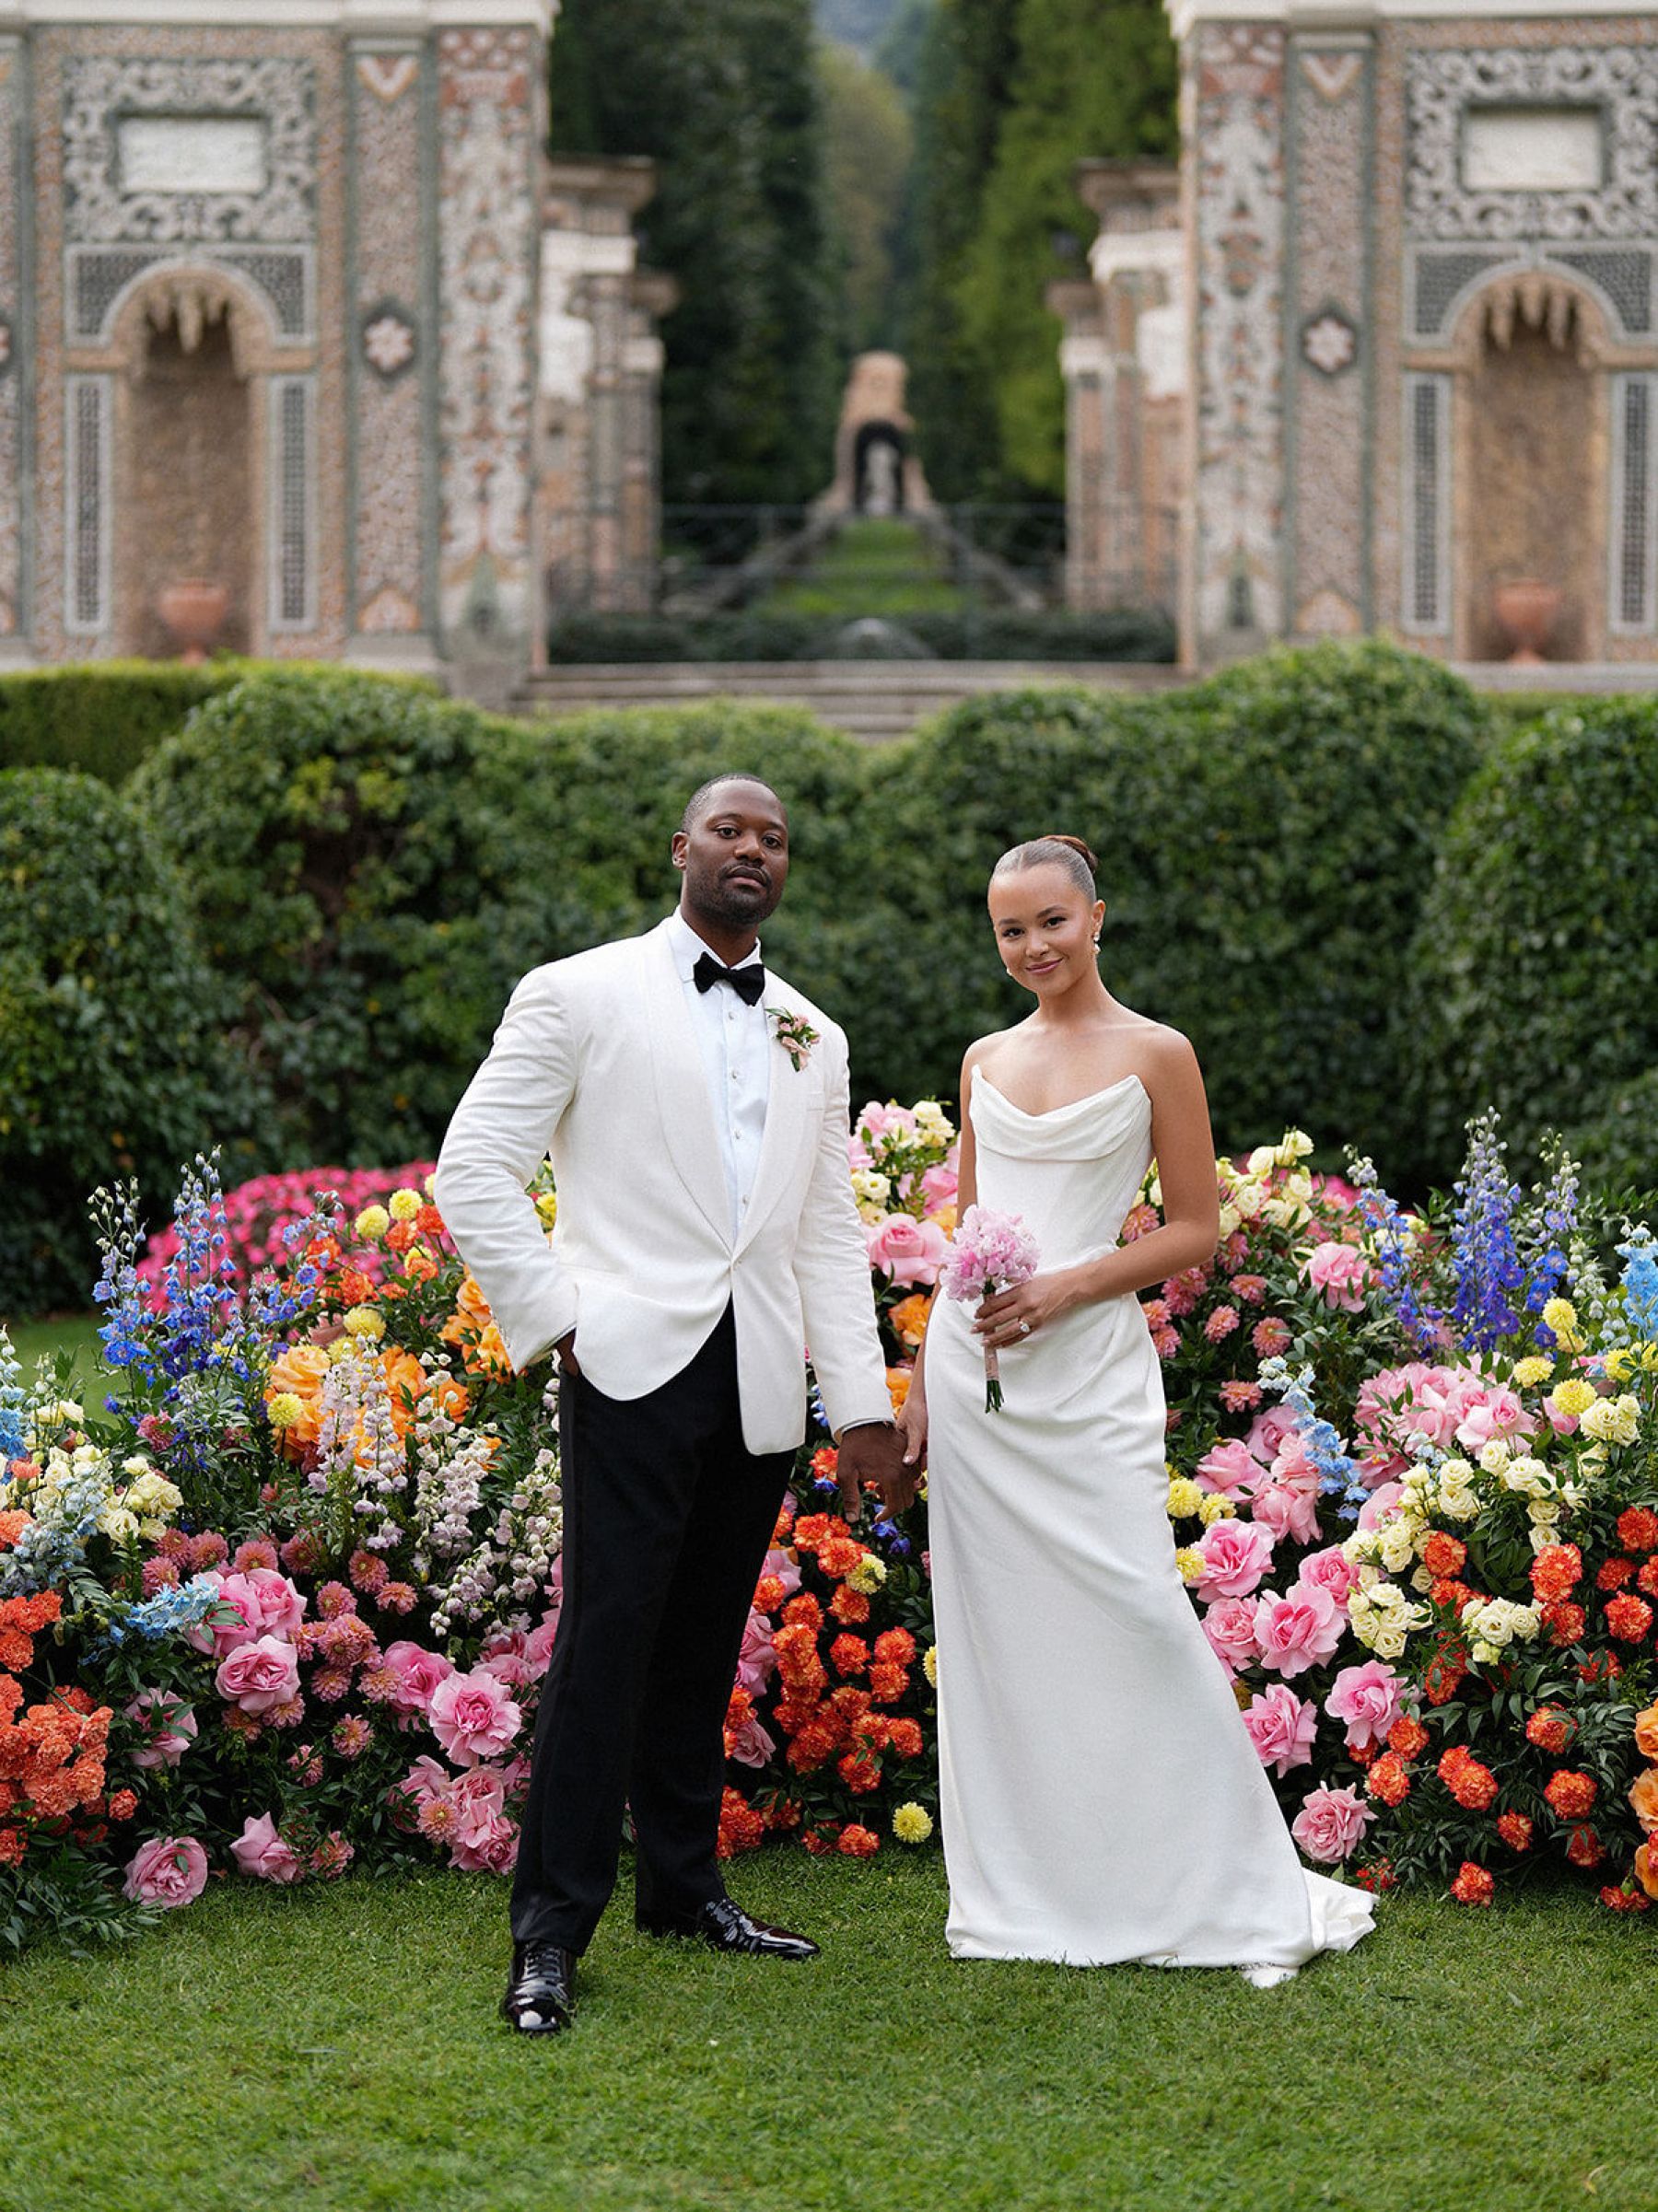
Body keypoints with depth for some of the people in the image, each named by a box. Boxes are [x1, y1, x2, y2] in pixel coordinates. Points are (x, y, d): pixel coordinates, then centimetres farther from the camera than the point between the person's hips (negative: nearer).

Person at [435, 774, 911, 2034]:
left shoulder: (813, 1041, 18)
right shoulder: (582, 996, 1)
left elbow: (833, 1232, 18)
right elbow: (473, 1170, -2)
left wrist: (865, 1406, 11)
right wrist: (556, 1316, -8)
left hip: (761, 1386, 5)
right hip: (638, 1365, -5)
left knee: (705, 1645, 10)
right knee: (609, 1636, -10)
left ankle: (684, 1886, 22)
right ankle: (551, 1933, -6)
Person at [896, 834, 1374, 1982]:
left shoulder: (1157, 1055, -1)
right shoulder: (986, 1060, 12)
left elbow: (1197, 1230, -2)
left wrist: (1065, 1287, -13)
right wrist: (921, 1383, 12)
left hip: (1089, 1368, -4)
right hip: (974, 1362, 5)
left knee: (1135, 1615, -9)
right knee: (997, 1632, 5)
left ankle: (1241, 1892, 2)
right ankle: (1025, 1893, 14)